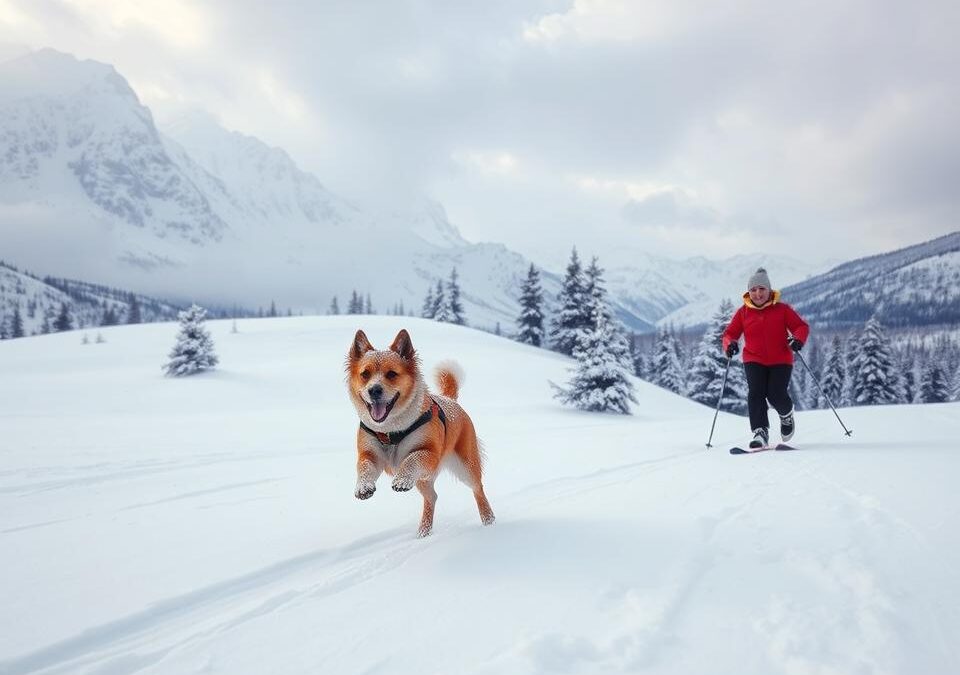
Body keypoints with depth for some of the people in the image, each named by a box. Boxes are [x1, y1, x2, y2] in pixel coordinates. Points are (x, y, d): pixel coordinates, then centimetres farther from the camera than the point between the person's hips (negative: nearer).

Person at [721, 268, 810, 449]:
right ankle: (760, 432, -14)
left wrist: (798, 339, -22)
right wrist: (730, 344, -17)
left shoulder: (782, 309, -1)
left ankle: (787, 415, 24)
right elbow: (730, 333, 5)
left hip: (780, 360, -1)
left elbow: (801, 326, 0)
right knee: (756, 393, -16)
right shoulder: (743, 312, 2)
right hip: (754, 361, 1)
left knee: (776, 394, -12)